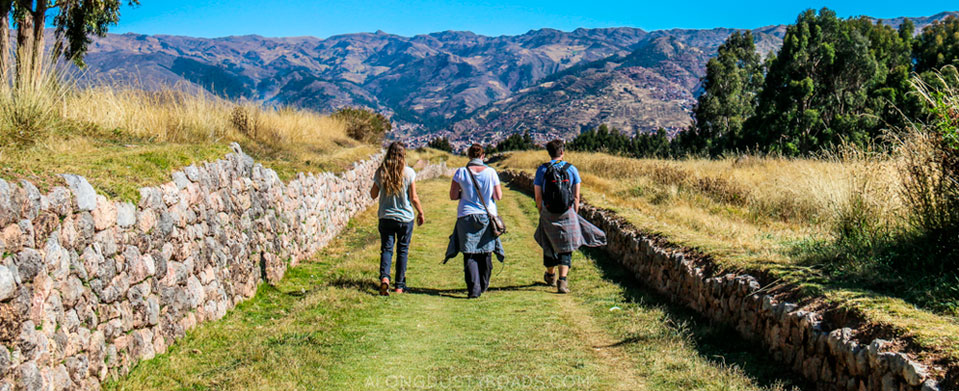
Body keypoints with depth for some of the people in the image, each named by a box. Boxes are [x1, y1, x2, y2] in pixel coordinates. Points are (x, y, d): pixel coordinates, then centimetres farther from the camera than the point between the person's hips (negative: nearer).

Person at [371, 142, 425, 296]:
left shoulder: (380, 172, -4)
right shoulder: (409, 172, -10)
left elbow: (373, 195, 4)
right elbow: (413, 198, -7)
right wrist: (421, 213, 7)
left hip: (386, 217, 1)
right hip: (405, 218, -1)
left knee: (386, 248, 7)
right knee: (403, 250, 10)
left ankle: (384, 277, -17)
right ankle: (399, 285, 15)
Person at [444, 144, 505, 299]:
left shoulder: (461, 172, -5)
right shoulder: (491, 172, -4)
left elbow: (453, 196, -2)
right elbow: (498, 196, 0)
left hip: (466, 217, -1)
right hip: (487, 216, 1)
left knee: (469, 255, 1)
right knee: (485, 253, 15)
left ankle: (473, 288, -8)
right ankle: (483, 285, 28)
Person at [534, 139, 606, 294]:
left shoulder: (542, 170, -3)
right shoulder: (571, 169, -2)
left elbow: (538, 197, -2)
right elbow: (576, 197, 0)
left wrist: (542, 214, 11)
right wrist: (574, 215, 11)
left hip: (548, 214, 1)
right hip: (567, 214, -1)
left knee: (549, 245, 19)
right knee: (566, 249, 5)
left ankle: (550, 275, 39)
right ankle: (562, 281, -11)